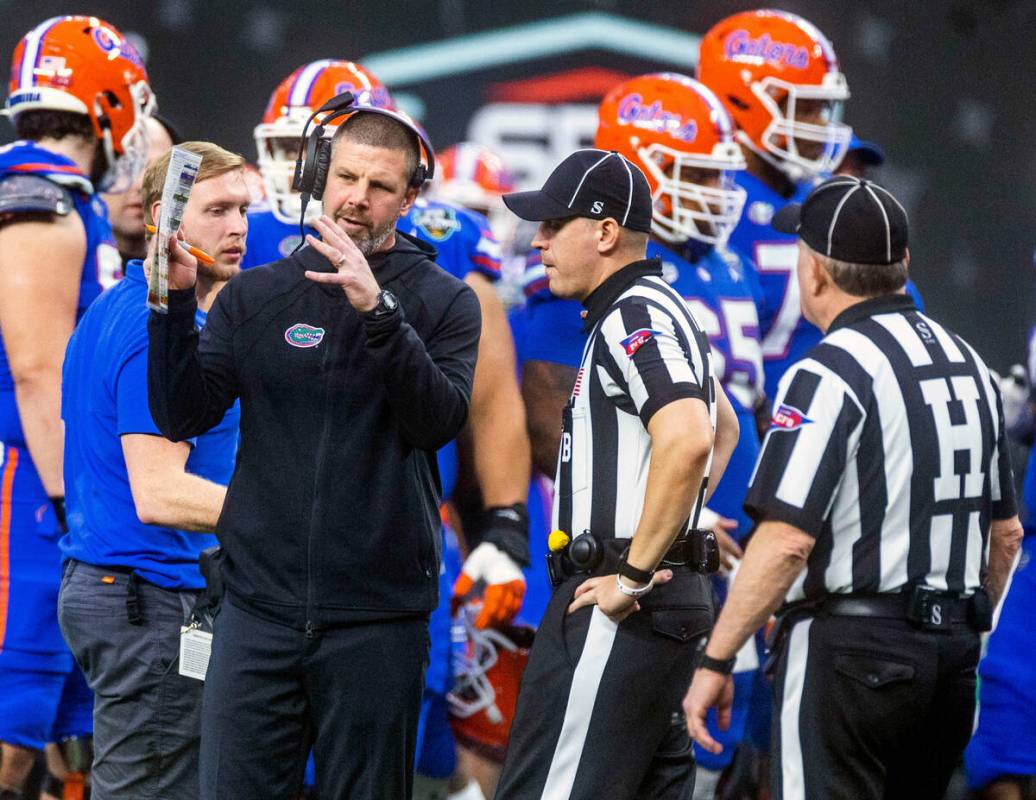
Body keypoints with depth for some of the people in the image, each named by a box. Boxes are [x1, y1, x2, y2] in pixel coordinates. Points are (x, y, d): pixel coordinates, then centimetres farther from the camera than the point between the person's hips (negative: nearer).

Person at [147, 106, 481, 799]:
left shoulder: (442, 302, 5)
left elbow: (438, 422, -12)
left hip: (377, 612, -1)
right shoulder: (257, 294, 10)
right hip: (260, 605, 2)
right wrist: (177, 302, -11)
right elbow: (184, 418, 2)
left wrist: (378, 311, -22)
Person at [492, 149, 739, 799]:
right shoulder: (658, 311, 20)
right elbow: (725, 427, 36)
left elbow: (687, 438, -30)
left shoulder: (634, 316, -13)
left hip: (619, 608, -11)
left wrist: (634, 574, -24)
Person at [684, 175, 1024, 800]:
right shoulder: (969, 366, 13)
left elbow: (787, 539, -20)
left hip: (850, 652, -8)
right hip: (952, 657, 8)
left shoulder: (830, 373, -13)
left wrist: (715, 662, -16)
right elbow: (1007, 533, 19)